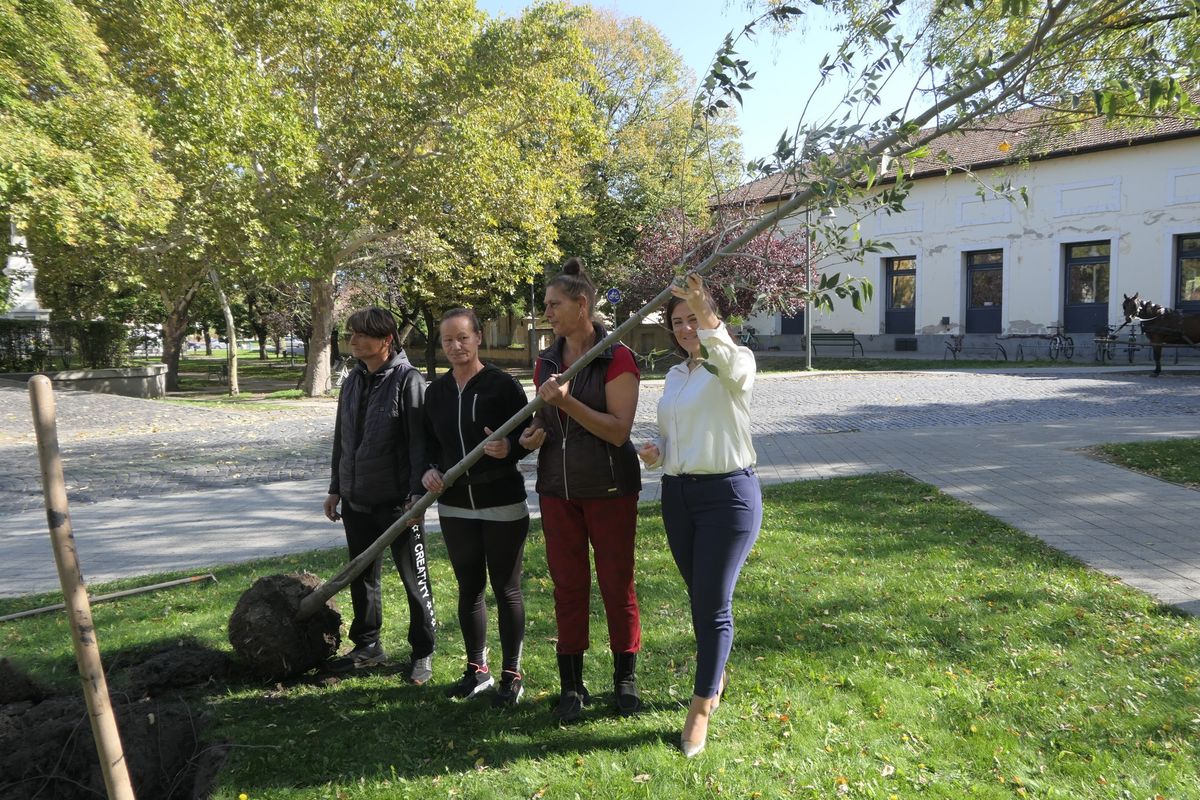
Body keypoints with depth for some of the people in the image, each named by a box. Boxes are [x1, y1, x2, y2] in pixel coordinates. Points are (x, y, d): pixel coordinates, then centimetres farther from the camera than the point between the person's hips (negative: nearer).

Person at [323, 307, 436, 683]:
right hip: (356, 501, 8)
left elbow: (420, 441, -15)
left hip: (397, 501, -7)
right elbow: (342, 439, 18)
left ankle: (423, 652, 18)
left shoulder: (408, 380, -12)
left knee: (415, 579, 4)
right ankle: (367, 646, 31)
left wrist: (418, 492, -20)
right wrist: (337, 489, 19)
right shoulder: (353, 381, 11)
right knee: (362, 577, 16)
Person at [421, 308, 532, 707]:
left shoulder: (503, 384, -9)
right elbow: (430, 442, 14)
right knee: (469, 588, 14)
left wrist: (509, 448, -27)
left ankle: (511, 676, 18)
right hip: (455, 505, 5)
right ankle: (477, 669, 30)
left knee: (506, 589, 5)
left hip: (503, 504, -5)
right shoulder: (437, 391, 6)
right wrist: (430, 470, -5)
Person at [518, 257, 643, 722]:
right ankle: (571, 686, 20)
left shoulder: (617, 359, -10)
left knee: (617, 584, 5)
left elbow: (619, 430, -17)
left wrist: (567, 402, -26)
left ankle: (625, 679, 23)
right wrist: (531, 435, -5)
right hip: (557, 488, 5)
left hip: (609, 489, -5)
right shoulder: (547, 362, 8)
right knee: (567, 586, 9)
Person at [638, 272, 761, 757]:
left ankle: (701, 707, 9)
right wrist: (655, 450, 1)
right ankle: (716, 676, 37)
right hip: (677, 494, 7)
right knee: (699, 595, 16)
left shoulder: (735, 364, -8)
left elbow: (734, 367, -34)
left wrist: (705, 319, -49)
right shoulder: (674, 376, 13)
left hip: (728, 493, -7)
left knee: (713, 602, -3)